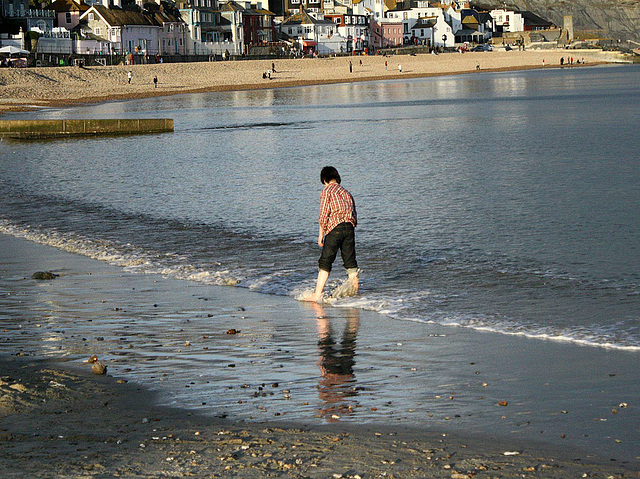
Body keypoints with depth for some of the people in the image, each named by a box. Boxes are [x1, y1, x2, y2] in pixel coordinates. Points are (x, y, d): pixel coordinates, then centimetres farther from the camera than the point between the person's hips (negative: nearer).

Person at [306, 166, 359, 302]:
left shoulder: (327, 191, 0)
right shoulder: (346, 192, 19)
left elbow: (324, 214, -7)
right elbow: (354, 215, 16)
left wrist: (321, 233, -1)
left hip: (334, 228, -5)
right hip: (349, 227, 5)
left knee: (325, 262, -5)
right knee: (350, 261, 11)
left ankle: (318, 294, -10)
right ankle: (355, 290, 13)